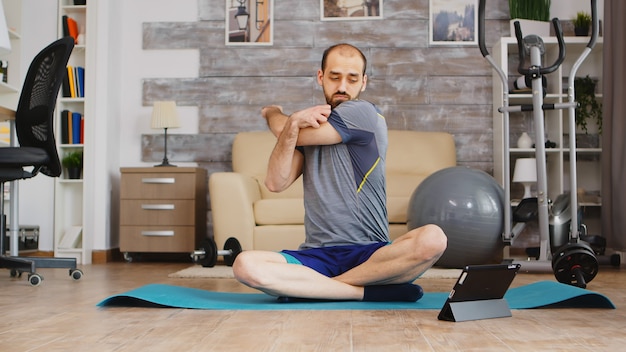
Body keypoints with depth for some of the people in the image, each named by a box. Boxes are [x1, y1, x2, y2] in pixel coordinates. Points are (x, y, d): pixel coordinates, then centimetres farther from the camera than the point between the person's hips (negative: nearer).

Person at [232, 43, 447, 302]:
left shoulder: (363, 113, 0)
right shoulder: (311, 125, 17)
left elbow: (284, 132, -1)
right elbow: (276, 183, 0)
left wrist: (272, 112, 21)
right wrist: (292, 124, -12)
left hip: (369, 254, -2)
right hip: (316, 256, 3)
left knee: (432, 239, -34)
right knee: (245, 265, -27)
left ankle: (308, 287, -23)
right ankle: (370, 291, -19)